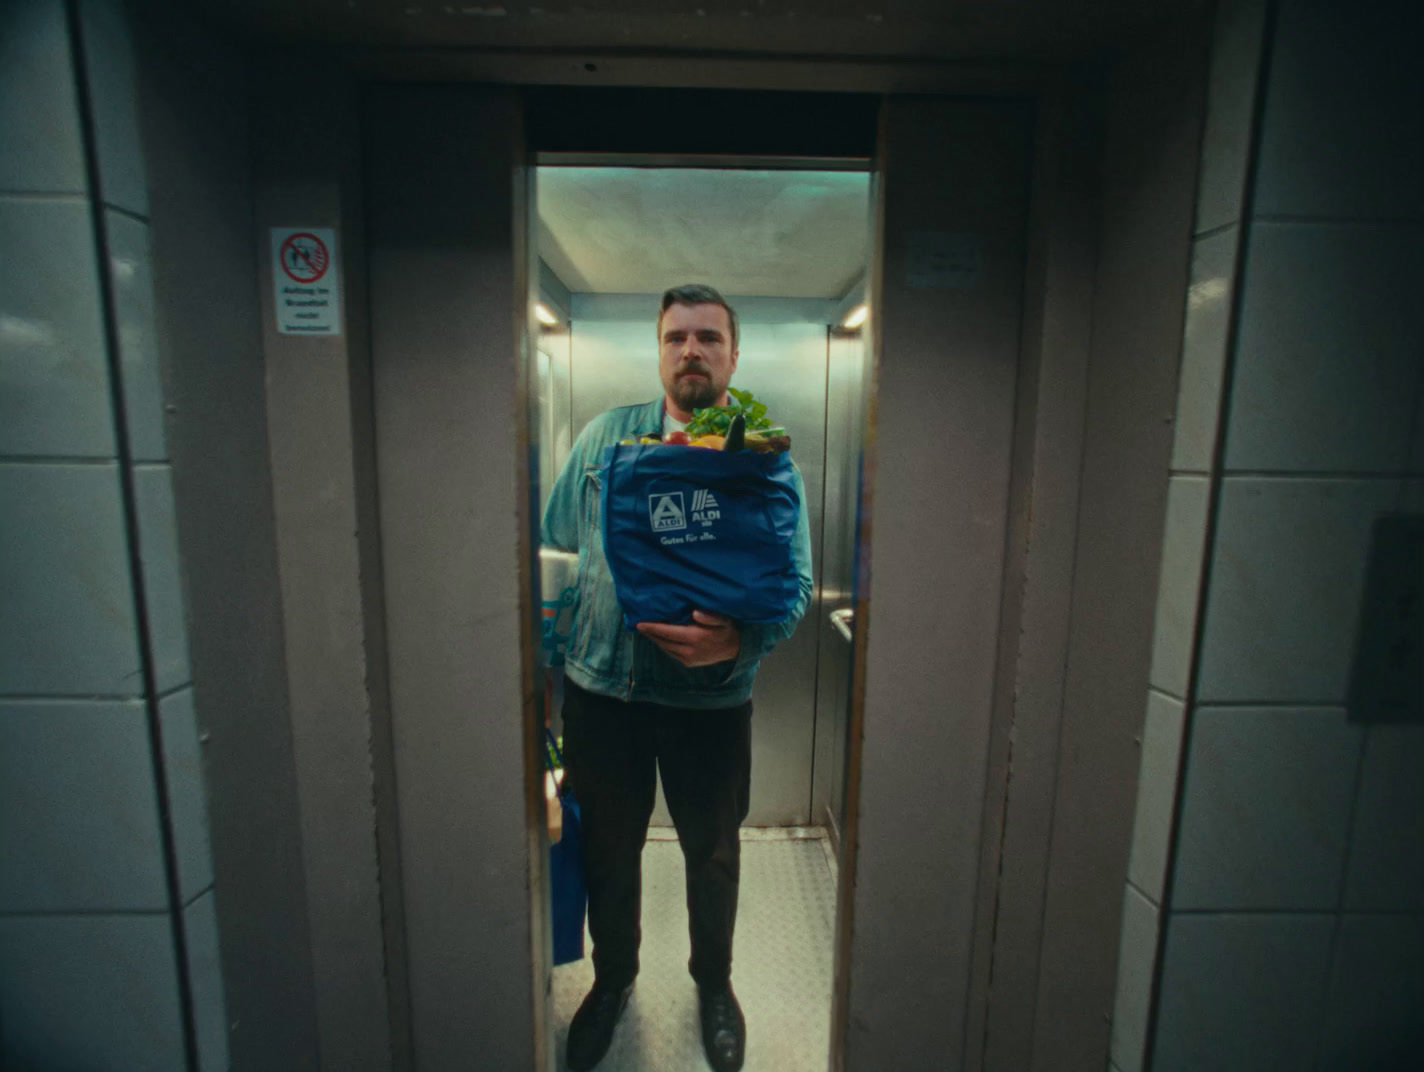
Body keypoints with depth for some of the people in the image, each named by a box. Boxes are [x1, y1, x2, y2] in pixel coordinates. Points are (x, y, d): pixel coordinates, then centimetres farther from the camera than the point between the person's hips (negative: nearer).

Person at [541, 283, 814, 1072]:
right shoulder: (604, 435, 2)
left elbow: (797, 581, -8)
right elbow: (556, 549, 6)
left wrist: (739, 639, -28)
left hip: (712, 697, -1)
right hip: (600, 687, 2)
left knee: (712, 855, 20)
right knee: (607, 849, 20)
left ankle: (714, 984, 50)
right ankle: (612, 979, 50)